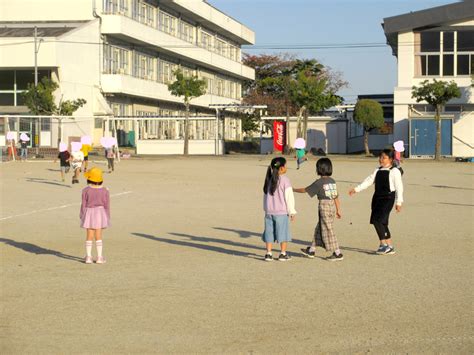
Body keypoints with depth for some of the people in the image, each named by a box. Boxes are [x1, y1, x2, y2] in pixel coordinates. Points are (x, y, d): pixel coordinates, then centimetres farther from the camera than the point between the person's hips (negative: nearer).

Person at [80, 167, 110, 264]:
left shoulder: (86, 190, -10)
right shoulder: (104, 191, -6)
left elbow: (84, 204, -5)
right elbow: (107, 205, -1)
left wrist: (82, 216, 5)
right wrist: (107, 217, 8)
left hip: (89, 213, 0)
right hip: (100, 214, 0)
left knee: (89, 236, 8)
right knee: (98, 236, 7)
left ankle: (88, 256, 9)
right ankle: (99, 257, 7)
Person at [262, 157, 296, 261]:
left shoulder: (269, 179, 6)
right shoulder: (284, 180, -11)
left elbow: (265, 195, 11)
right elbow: (289, 197, -9)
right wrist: (292, 212, -2)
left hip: (269, 211, 5)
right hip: (281, 212, -5)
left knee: (269, 232, 8)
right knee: (283, 232, 6)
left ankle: (268, 253, 8)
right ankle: (283, 254, 11)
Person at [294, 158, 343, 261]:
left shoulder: (319, 182, -13)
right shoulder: (332, 181, 6)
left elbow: (305, 190, -5)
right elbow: (336, 197, 9)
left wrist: (293, 189, 9)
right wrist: (338, 210, 15)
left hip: (324, 207, -8)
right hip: (332, 206, 8)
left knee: (327, 231, -1)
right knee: (319, 229, 17)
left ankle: (338, 253, 0)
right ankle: (311, 250, 27)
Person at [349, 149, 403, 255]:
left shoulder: (394, 171, -6)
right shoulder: (378, 170, 14)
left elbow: (399, 187, -7)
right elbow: (369, 181, 10)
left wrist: (399, 202, -10)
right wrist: (356, 189, 0)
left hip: (388, 198, -7)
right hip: (377, 197, 7)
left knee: (377, 220, -17)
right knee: (382, 223, 8)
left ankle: (383, 244, -6)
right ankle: (389, 247, 16)